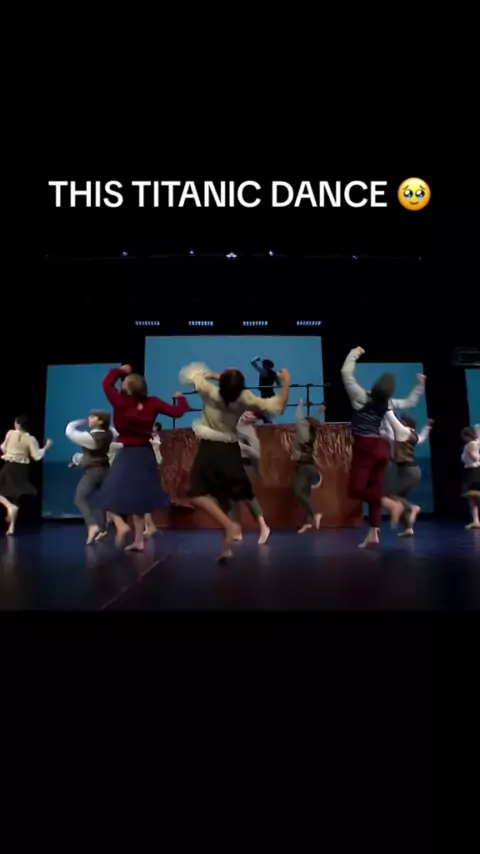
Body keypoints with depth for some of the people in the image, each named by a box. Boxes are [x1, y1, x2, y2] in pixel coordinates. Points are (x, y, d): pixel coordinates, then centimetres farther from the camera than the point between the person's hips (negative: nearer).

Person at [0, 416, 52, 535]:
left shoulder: (10, 433, -6)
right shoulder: (30, 439, -7)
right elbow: (37, 456, -10)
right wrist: (46, 447, 3)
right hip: (22, 469, 2)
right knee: (16, 497, 12)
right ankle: (11, 527, 13)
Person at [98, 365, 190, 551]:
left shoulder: (120, 402, -12)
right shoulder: (152, 403, -5)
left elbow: (107, 383, 1)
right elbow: (177, 412, -3)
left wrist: (120, 371, 13)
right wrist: (180, 399, 16)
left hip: (127, 454, -4)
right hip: (146, 454, 4)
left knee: (112, 492, 8)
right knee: (138, 496, 13)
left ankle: (120, 525, -16)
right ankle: (139, 540, 15)